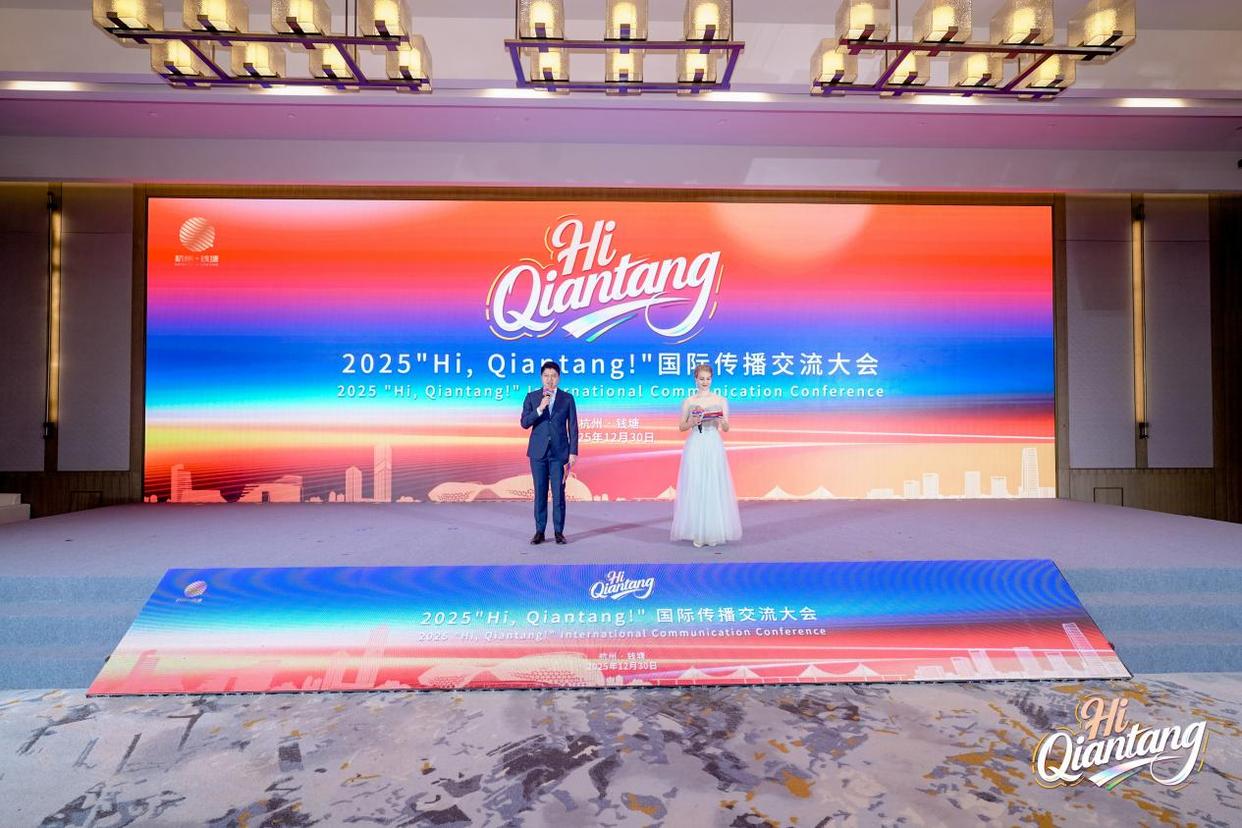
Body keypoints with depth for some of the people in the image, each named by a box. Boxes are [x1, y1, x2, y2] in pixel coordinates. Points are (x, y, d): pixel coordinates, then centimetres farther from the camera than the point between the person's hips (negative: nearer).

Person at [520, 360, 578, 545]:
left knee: (559, 493, 0)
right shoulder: (532, 397, 6)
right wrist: (540, 409, -16)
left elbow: (573, 427, 2)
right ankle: (540, 532, 12)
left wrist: (573, 452, -4)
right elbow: (524, 423, -2)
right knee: (540, 493, 5)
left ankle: (559, 532, 9)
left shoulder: (567, 398, 4)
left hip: (559, 452, -1)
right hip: (538, 451, 1)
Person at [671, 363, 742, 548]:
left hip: (714, 447, 0)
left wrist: (721, 422, -16)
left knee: (714, 487, 1)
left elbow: (726, 428, 6)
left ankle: (714, 532, 13)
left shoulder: (721, 400, 6)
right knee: (695, 487, -1)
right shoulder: (688, 402, 5)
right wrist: (692, 422, -12)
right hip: (694, 447, 0)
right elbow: (681, 427, 7)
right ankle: (697, 533, 9)